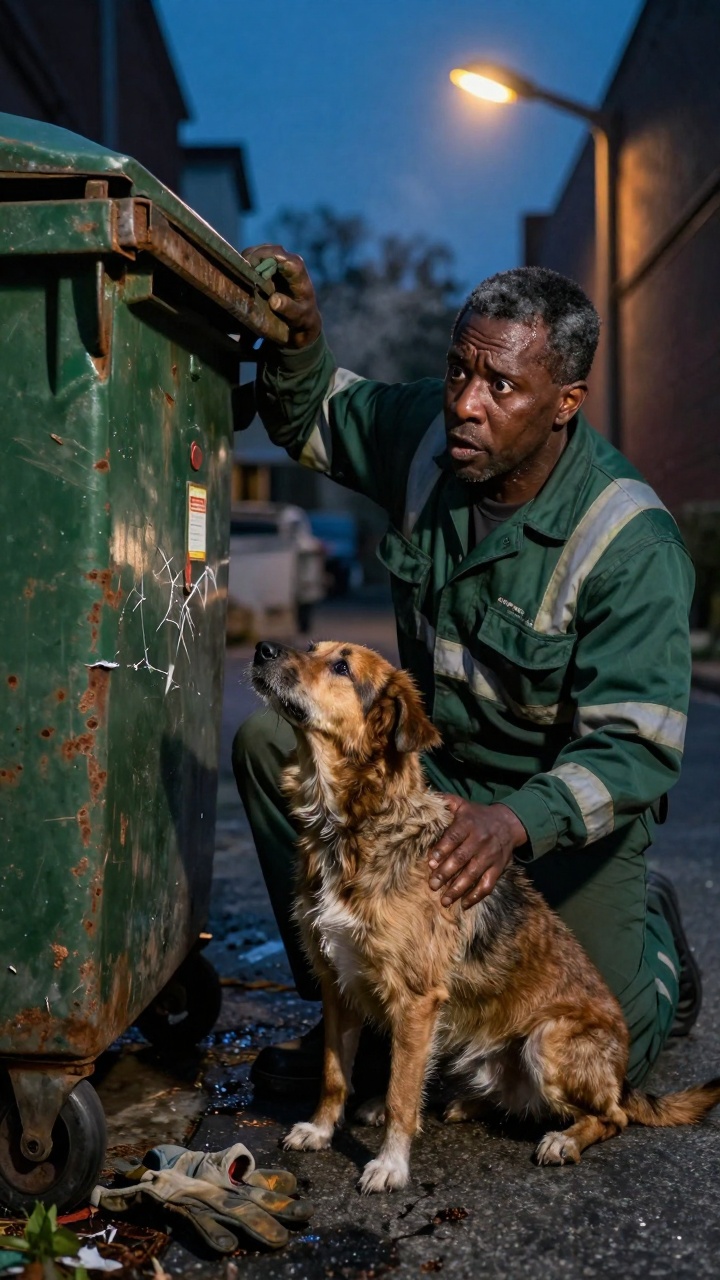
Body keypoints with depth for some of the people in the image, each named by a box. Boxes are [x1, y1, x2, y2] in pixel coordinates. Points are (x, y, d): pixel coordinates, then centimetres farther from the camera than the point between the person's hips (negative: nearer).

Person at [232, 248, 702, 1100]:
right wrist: (299, 339, -16)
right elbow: (310, 419, 7)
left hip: (567, 800, -4)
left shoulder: (632, 546, -28)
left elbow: (635, 748, -30)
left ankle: (651, 933, 29)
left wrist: (517, 819, -47)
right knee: (272, 742, -17)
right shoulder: (426, 431, -11)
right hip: (432, 766, 5)